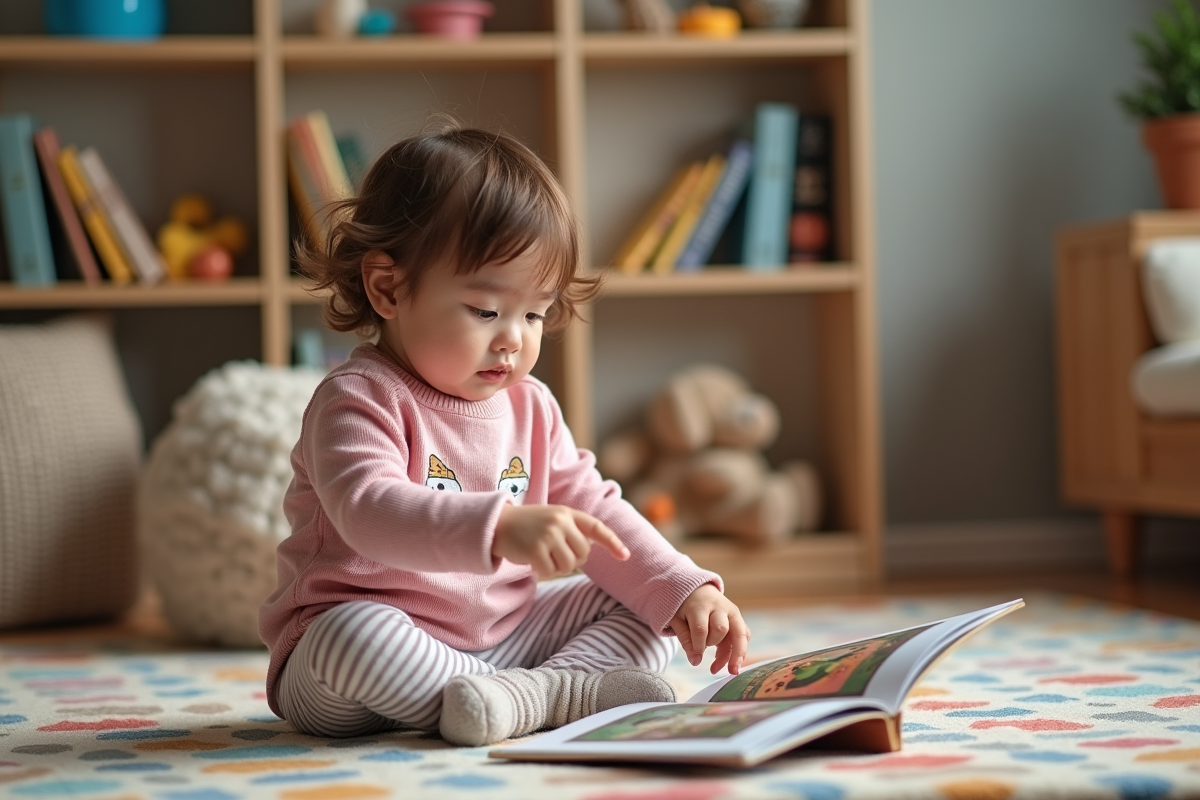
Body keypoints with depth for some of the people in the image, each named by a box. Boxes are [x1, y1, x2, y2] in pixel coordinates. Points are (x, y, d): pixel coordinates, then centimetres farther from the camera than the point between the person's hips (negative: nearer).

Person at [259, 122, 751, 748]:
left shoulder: (528, 406, 9)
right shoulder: (358, 402, -15)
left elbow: (593, 510, 12)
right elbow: (371, 511, -34)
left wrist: (685, 590, -3)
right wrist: (500, 527, -49)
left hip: (502, 637, 7)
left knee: (646, 606, 1)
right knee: (352, 634, -39)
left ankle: (522, 694, -25)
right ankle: (565, 694, -32)